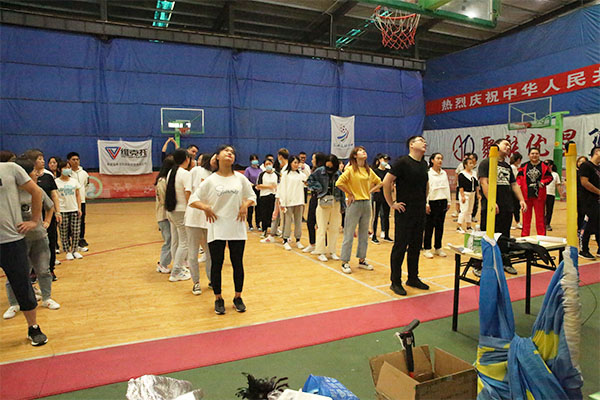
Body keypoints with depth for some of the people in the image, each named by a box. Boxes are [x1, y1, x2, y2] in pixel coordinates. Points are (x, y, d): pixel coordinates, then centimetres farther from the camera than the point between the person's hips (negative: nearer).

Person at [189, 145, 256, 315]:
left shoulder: (240, 178, 4)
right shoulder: (210, 180, -1)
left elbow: (252, 196, 13)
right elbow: (193, 200, 1)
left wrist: (245, 205, -7)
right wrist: (205, 208, -16)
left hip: (237, 229, 2)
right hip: (217, 229, -2)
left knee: (238, 264, 9)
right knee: (217, 264, 6)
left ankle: (238, 297, 26)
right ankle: (218, 299, 23)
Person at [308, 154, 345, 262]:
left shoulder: (339, 174, 4)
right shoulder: (319, 171, -3)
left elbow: (342, 190, 8)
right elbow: (310, 180, 7)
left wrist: (342, 204, 6)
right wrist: (318, 188, -8)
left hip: (336, 202, 3)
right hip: (323, 201, -3)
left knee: (334, 228, 8)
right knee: (322, 227, -1)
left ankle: (332, 251, 20)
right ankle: (321, 252, 8)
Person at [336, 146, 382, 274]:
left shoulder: (369, 170, 10)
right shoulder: (351, 169, -7)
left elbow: (379, 182, 23)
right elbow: (339, 183, -18)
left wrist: (370, 191, 9)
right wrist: (350, 194, -11)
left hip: (366, 204, 6)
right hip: (354, 204, -6)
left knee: (364, 234, 13)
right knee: (349, 234, 0)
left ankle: (362, 260, 25)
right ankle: (345, 262, 8)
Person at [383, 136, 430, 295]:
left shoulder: (424, 164, 12)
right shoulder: (403, 162, -11)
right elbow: (386, 182, -15)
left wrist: (424, 201, 18)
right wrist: (391, 203, -13)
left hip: (420, 212, 7)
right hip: (405, 212, -7)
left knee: (416, 246, 14)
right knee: (400, 246, -1)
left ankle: (413, 278, 28)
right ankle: (395, 282, 10)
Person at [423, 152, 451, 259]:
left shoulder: (444, 173, 11)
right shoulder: (428, 173, -6)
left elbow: (447, 188, 15)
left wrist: (449, 201, 12)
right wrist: (426, 204, -12)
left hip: (442, 201, 5)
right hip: (432, 202, -5)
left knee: (440, 226, 9)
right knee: (429, 226, 0)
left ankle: (438, 248, 20)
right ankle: (427, 249, 7)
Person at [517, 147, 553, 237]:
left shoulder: (544, 166, 5)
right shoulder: (524, 166, 6)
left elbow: (549, 177, 7)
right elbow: (519, 177, 6)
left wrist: (543, 182, -12)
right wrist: (518, 185, -12)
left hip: (539, 195, 0)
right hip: (526, 195, 1)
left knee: (540, 216, 3)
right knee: (526, 216, 7)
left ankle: (542, 236, 11)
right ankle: (524, 236, 15)